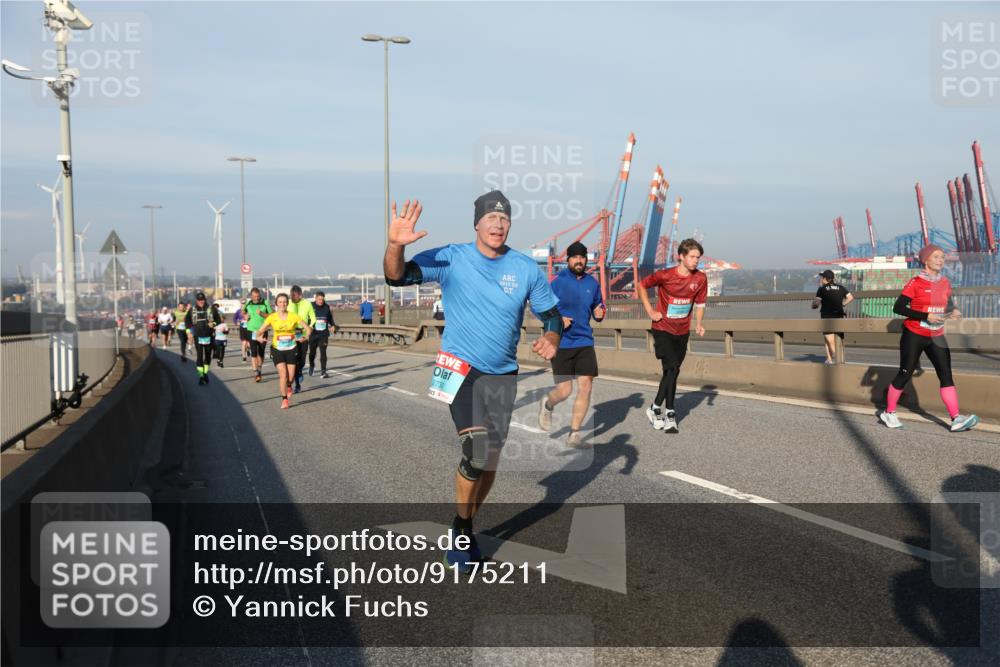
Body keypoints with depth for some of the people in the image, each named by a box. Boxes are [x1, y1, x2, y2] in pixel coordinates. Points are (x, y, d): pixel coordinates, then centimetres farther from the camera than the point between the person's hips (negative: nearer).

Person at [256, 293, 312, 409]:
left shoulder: (293, 316, -6)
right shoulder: (272, 317, -5)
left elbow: (307, 328, 0)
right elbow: (260, 331, -4)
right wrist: (259, 338, -26)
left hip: (291, 349, 1)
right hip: (277, 349, -1)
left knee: (291, 376, 1)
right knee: (283, 374, -13)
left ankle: (288, 386, 38)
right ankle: (284, 400, 1)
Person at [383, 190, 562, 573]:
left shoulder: (526, 269, -3)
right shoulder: (451, 259, -9)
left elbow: (551, 314, 5)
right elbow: (397, 276, -14)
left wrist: (551, 340, -18)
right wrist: (395, 245, -35)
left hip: (502, 376, 4)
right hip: (461, 369, -4)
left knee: (489, 462, 11)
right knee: (477, 454, -20)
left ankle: (465, 529, 34)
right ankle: (461, 528, 5)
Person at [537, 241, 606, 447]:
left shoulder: (592, 283, 7)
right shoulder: (557, 282, -6)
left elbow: (598, 307, 20)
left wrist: (599, 313, -4)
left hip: (585, 342, 4)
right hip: (561, 343, -4)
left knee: (586, 387, -5)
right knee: (564, 391, -3)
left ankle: (574, 433, 8)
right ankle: (547, 405, 34)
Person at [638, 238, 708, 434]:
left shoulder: (700, 279, -3)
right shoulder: (665, 275, -15)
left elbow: (700, 304, 8)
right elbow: (642, 286, -1)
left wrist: (698, 324, -9)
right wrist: (650, 311, -4)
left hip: (682, 332, 5)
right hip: (663, 329, -5)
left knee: (672, 372, 10)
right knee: (672, 369, -14)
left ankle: (660, 409, 24)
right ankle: (656, 409, -1)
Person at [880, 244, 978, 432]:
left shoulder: (945, 283, 5)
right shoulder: (916, 282, -12)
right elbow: (898, 308, -18)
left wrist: (953, 312, -4)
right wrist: (926, 316, -24)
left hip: (936, 337, 5)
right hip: (914, 335, -5)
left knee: (946, 374, -6)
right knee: (905, 374, 2)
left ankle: (956, 419, -10)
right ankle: (889, 413, 18)